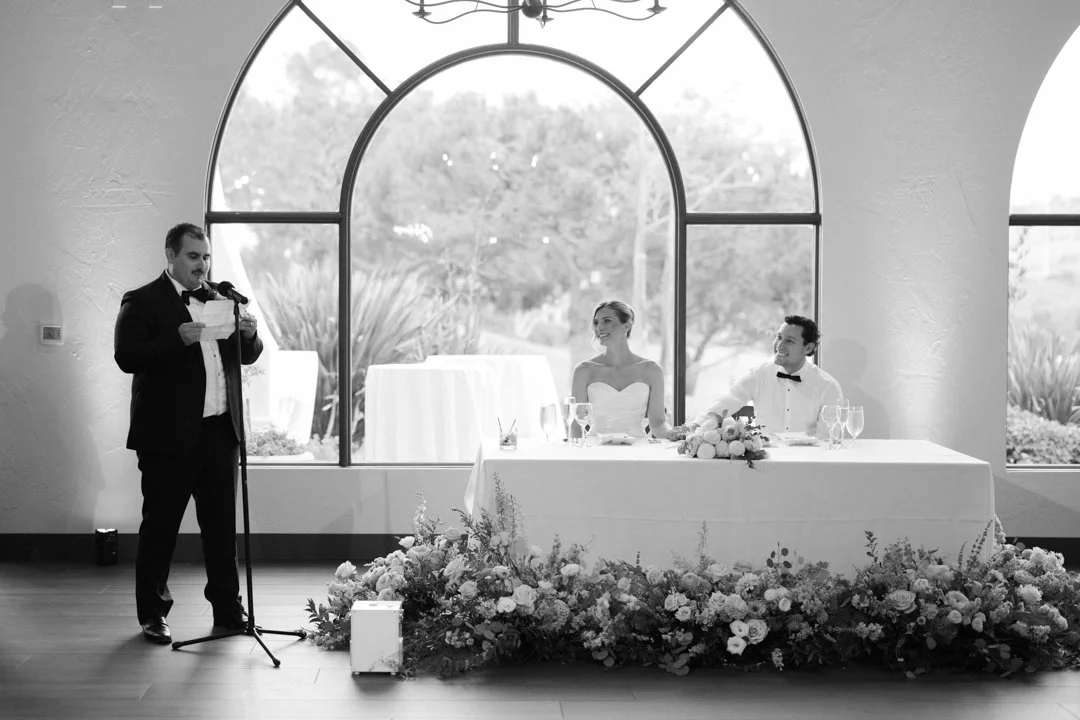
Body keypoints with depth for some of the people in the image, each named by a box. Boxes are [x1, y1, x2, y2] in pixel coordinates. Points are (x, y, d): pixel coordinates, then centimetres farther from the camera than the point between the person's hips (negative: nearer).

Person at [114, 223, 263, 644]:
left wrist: (250, 334, -4)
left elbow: (246, 357, 18)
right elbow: (126, 356, -13)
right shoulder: (142, 301, -2)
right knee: (160, 526, 3)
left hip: (220, 431, 5)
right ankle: (152, 614, 14)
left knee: (221, 524, 9)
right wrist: (178, 339, -25)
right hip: (169, 435, -5)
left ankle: (227, 610, 17)